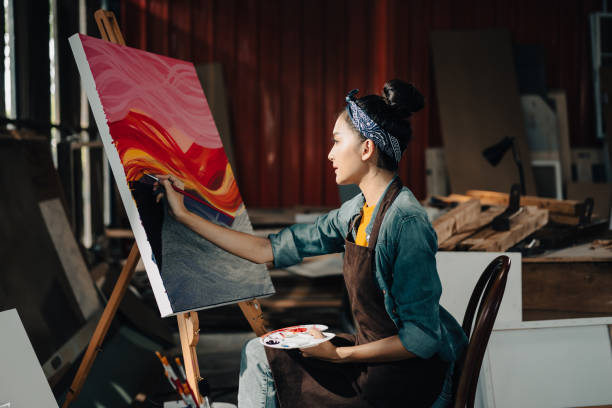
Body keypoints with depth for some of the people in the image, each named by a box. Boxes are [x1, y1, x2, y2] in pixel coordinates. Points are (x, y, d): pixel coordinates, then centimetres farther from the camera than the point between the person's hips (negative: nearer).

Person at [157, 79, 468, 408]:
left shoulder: (405, 221, -24)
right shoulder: (356, 212, 1)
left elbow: (423, 338, -24)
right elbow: (269, 250, 4)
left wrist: (339, 355, -21)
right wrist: (185, 216, 7)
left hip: (410, 379, -7)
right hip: (376, 354, 7)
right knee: (259, 353, 8)